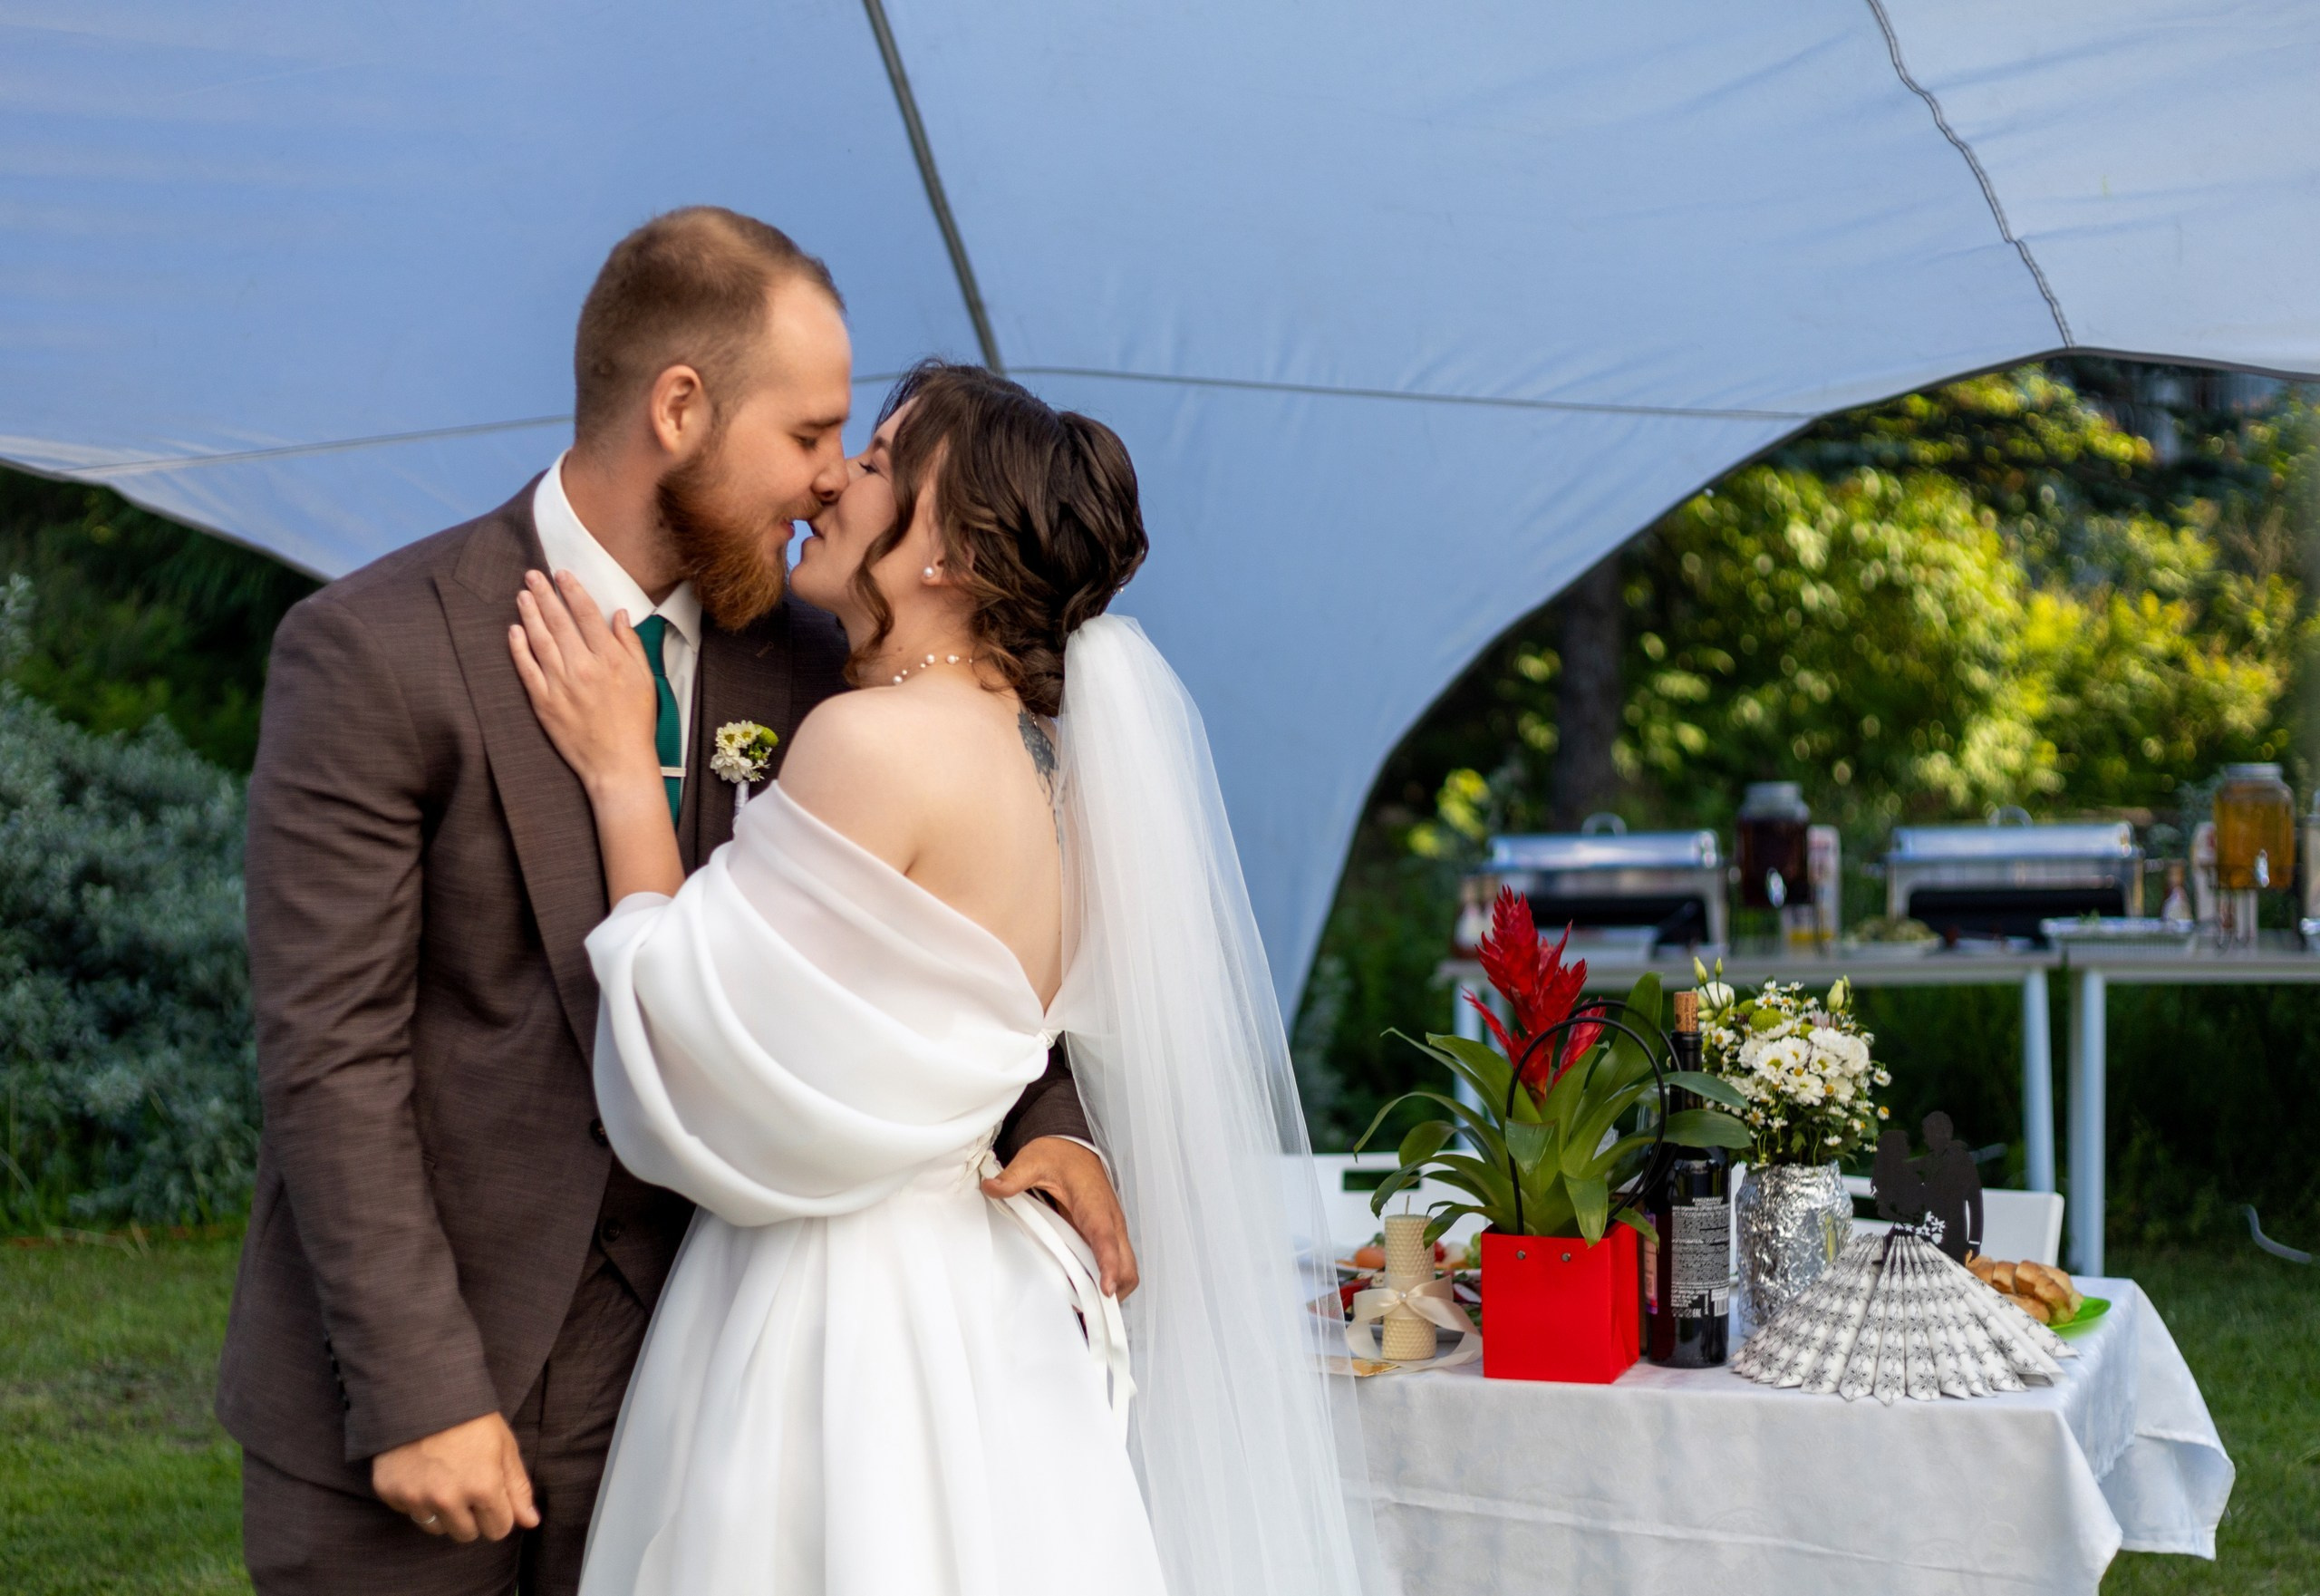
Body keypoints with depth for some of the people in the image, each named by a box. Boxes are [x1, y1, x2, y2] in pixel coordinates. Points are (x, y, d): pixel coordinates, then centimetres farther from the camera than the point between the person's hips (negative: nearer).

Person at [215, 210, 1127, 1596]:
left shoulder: (803, 666, 3)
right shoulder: (375, 653, -12)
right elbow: (330, 1052, -14)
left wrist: (1043, 1112, -3)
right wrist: (417, 1389, -17)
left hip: (661, 1373, 4)